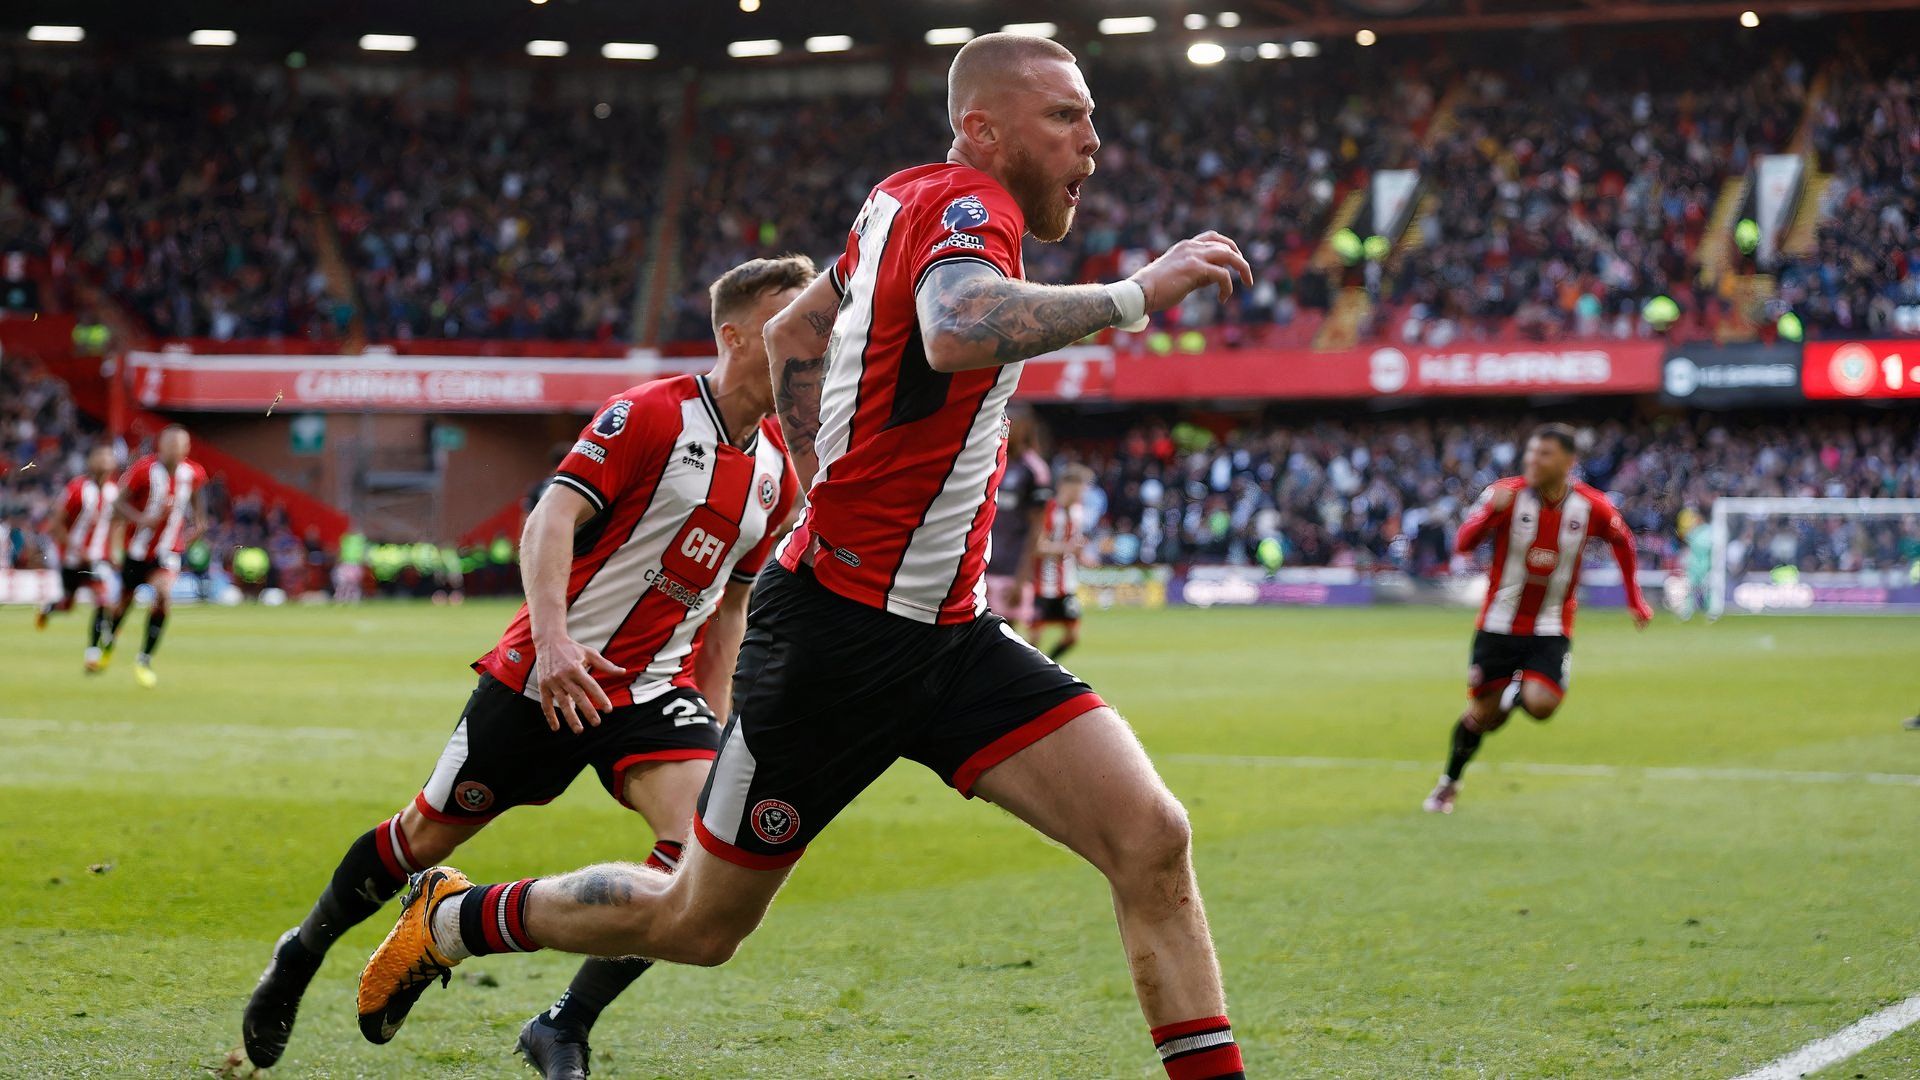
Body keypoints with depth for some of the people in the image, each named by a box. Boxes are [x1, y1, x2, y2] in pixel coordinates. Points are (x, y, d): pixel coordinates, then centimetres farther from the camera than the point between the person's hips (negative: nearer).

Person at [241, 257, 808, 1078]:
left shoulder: (777, 471, 7)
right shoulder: (651, 414, -14)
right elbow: (551, 518, -22)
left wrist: (712, 716, 14)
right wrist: (552, 636, -35)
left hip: (653, 686, 5)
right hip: (546, 673, -5)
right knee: (427, 835, 7)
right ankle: (300, 958, 35)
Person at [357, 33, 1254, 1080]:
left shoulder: (907, 199, 10)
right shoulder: (967, 204, -17)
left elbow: (792, 334, 24)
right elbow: (958, 334, -41)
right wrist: (1135, 294, -32)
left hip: (948, 636, 9)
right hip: (841, 631, -9)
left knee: (1152, 841, -9)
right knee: (698, 922, 9)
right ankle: (455, 917, 31)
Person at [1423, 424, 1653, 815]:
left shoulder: (1591, 506, -8)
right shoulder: (1506, 493, -13)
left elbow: (1623, 541, 13)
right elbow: (1462, 544, -22)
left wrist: (1635, 599, 15)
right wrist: (1491, 511, -41)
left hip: (1551, 631, 1)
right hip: (1499, 626, -1)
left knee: (1540, 705, -21)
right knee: (1484, 716, 5)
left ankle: (1519, 689, 16)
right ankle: (1449, 782, 32)